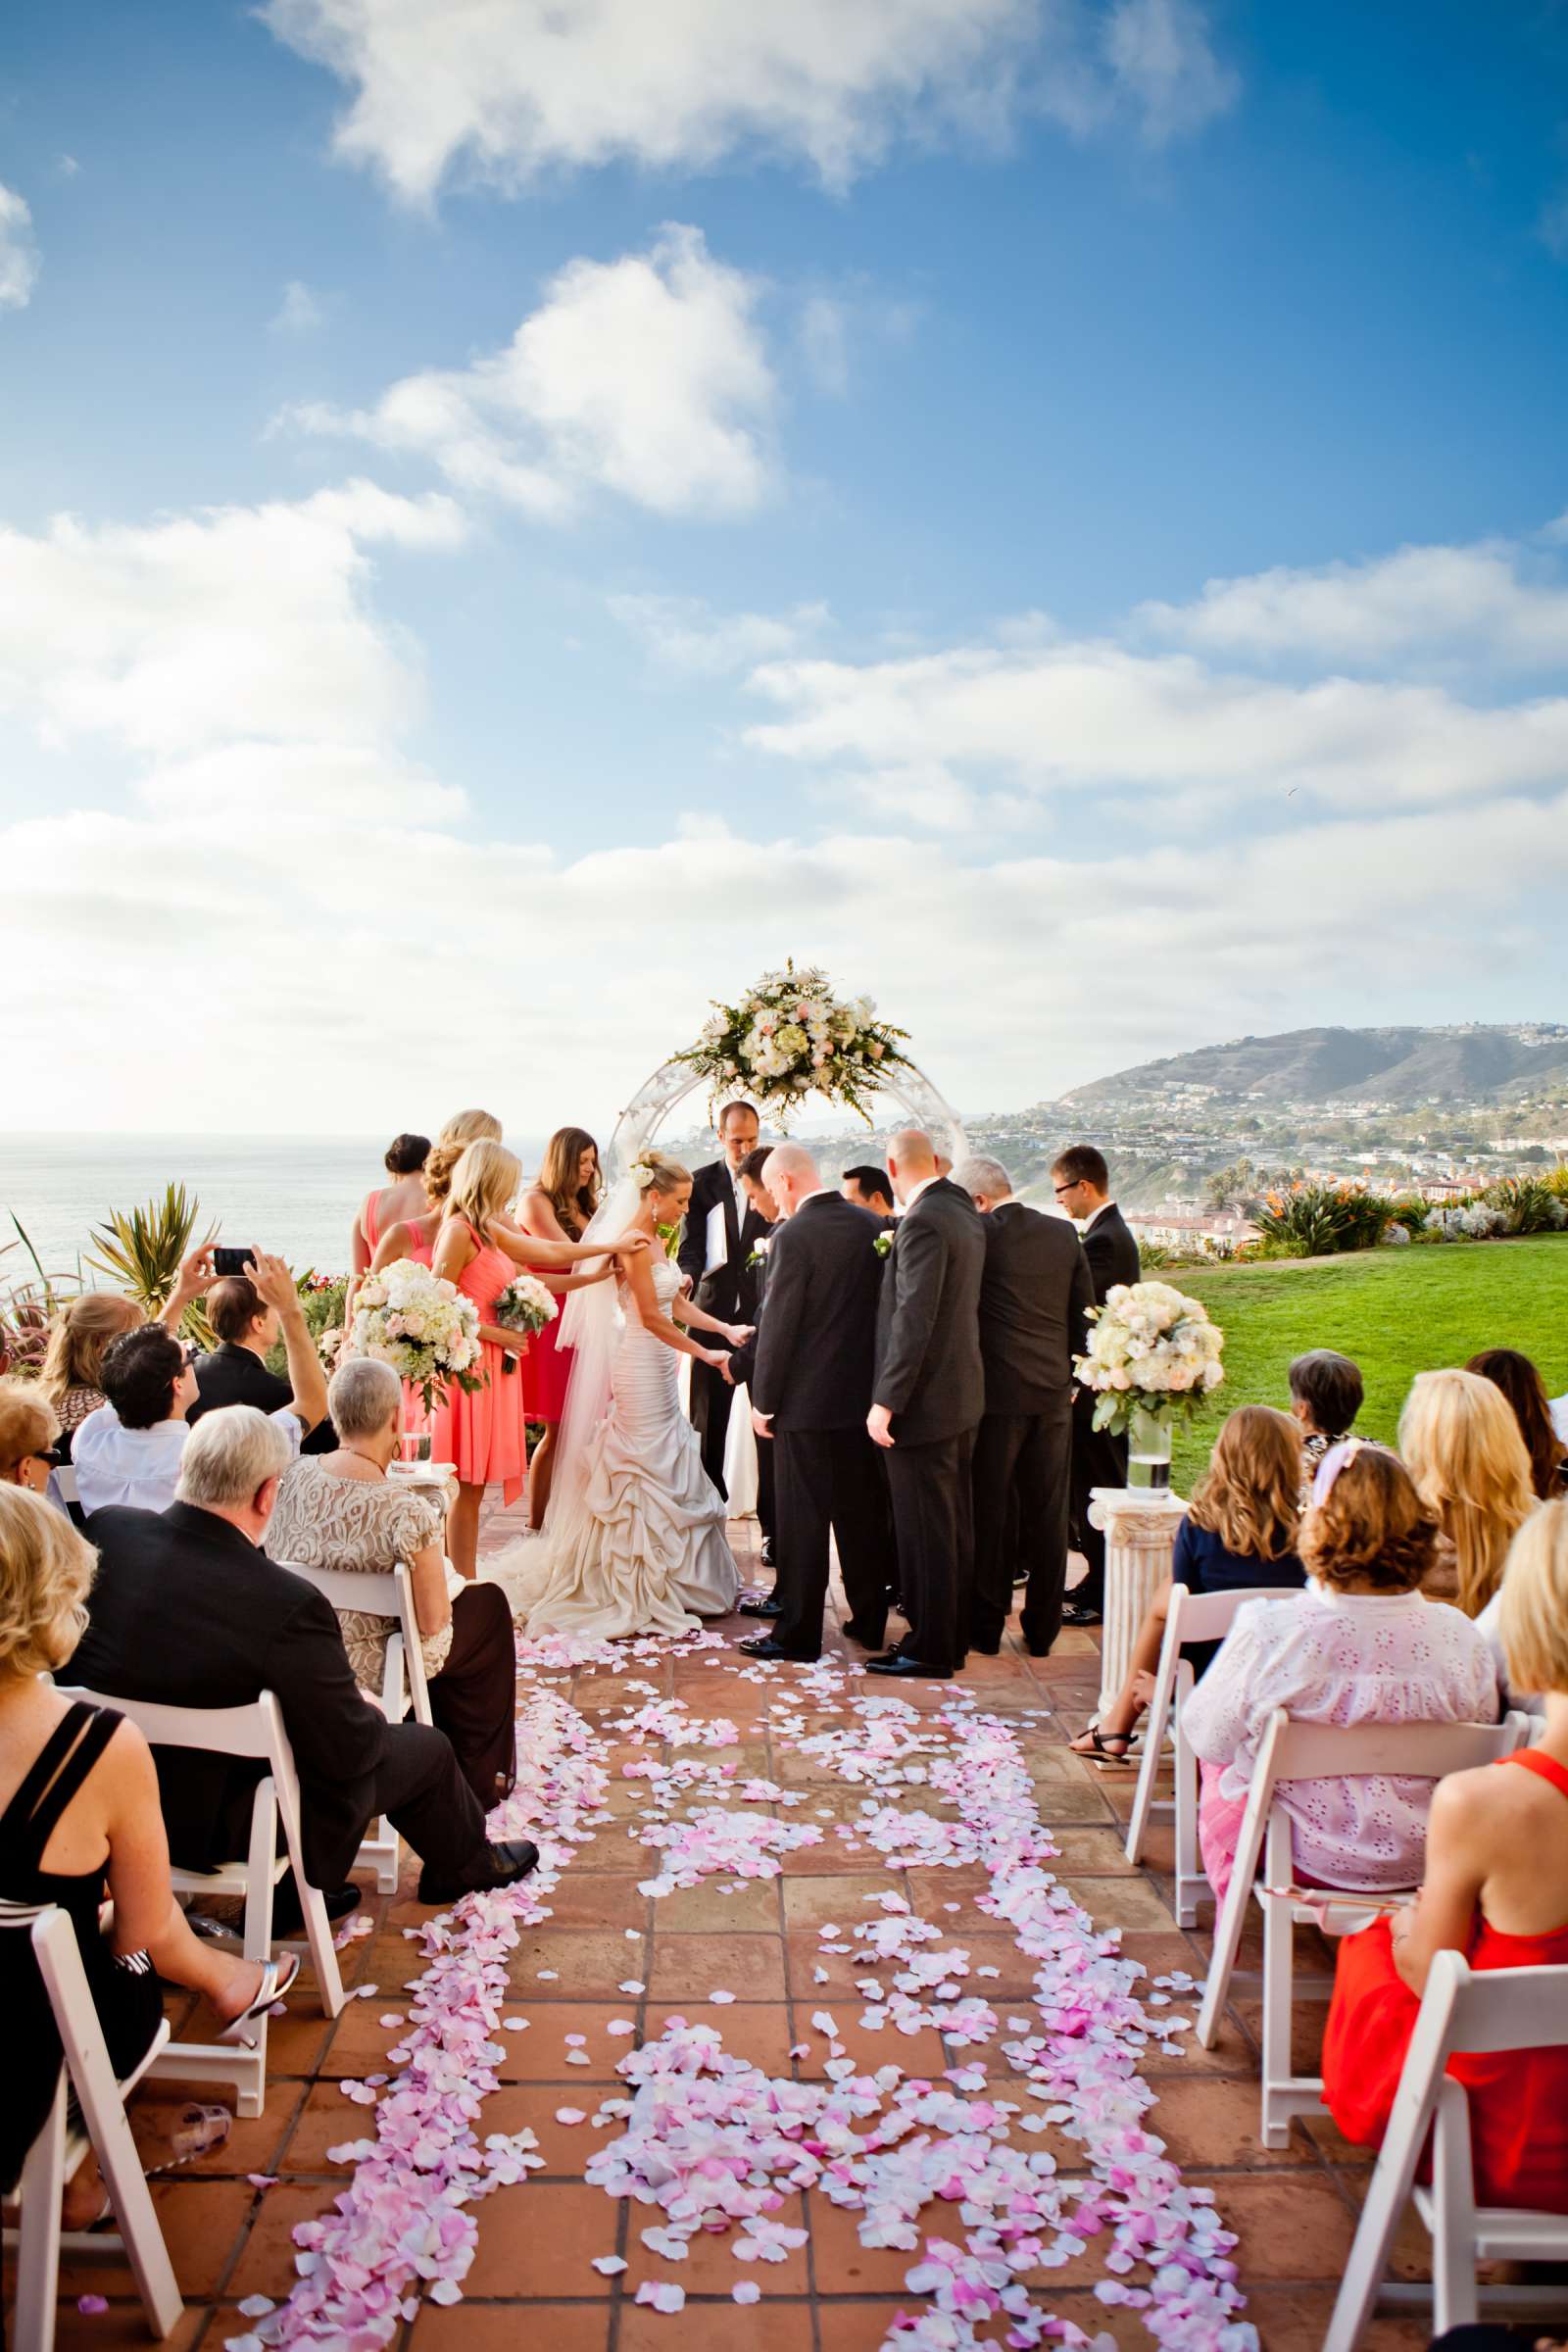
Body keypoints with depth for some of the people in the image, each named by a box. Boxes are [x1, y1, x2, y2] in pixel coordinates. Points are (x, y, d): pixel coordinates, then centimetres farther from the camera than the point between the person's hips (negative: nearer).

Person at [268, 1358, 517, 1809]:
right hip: (365, 1669, -6)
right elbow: (432, 1622, -21)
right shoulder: (407, 1510, -29)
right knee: (489, 1605, 20)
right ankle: (479, 1781, 33)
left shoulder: (292, 1475, -13)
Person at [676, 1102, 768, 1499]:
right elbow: (692, 1247, -1)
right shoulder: (702, 1181, 4)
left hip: (764, 1310, -1)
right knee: (709, 1413, 6)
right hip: (716, 1310, 1)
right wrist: (687, 1276, -20)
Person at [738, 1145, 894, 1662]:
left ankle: (797, 1633, 9)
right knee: (862, 1514, 15)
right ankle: (869, 1621, 25)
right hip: (864, 1394, 6)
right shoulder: (872, 1225, 3)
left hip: (807, 1399, -6)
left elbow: (778, 1324, -16)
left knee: (802, 1521, 2)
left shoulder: (794, 1235, -16)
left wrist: (763, 1401, -7)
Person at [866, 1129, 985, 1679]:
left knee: (924, 1530, 0)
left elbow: (914, 1319, -24)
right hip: (962, 1392, 10)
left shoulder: (923, 1222, -20)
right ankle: (953, 1638, 28)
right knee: (954, 1525, 17)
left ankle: (929, 1649, 10)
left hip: (925, 1400, -10)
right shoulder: (964, 1212, 9)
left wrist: (886, 1400, -21)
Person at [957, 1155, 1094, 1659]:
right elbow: (1084, 1311, 9)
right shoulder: (1064, 1233, 5)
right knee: (1048, 1512, 11)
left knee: (990, 1509, 6)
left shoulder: (979, 1235, -10)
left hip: (997, 1390, -4)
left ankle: (986, 1625, 13)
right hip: (1054, 1390, 4)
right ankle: (1042, 1627, 19)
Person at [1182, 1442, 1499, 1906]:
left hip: (1307, 1856, -4)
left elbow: (1209, 1739, -12)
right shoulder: (1459, 1636, -19)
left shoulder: (1268, 1630, -28)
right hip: (1421, 1863, 4)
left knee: (1219, 1765, 30)